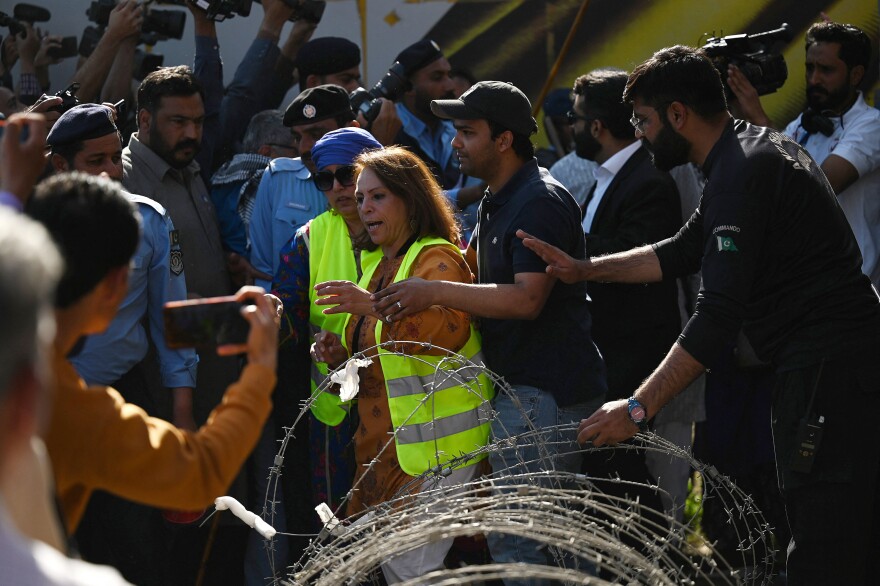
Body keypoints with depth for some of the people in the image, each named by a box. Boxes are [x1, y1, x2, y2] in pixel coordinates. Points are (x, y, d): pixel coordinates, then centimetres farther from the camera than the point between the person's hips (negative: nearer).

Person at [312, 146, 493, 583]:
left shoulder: (437, 259, -9)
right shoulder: (377, 264, 19)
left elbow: (450, 330, -29)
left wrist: (377, 307, -38)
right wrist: (340, 355, 7)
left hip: (435, 445, -9)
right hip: (383, 445, 9)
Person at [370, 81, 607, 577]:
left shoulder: (541, 204, -17)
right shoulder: (500, 200, 17)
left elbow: (527, 299, -26)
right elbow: (471, 265, 31)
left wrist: (434, 293, -27)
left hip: (545, 392, -11)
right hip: (518, 385, 11)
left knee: (516, 539, -11)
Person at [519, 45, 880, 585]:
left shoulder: (742, 173, -18)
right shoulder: (754, 148, 16)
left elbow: (718, 313, -23)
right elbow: (684, 253, 28)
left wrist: (638, 409, -22)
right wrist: (584, 270, 23)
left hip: (829, 377, -11)